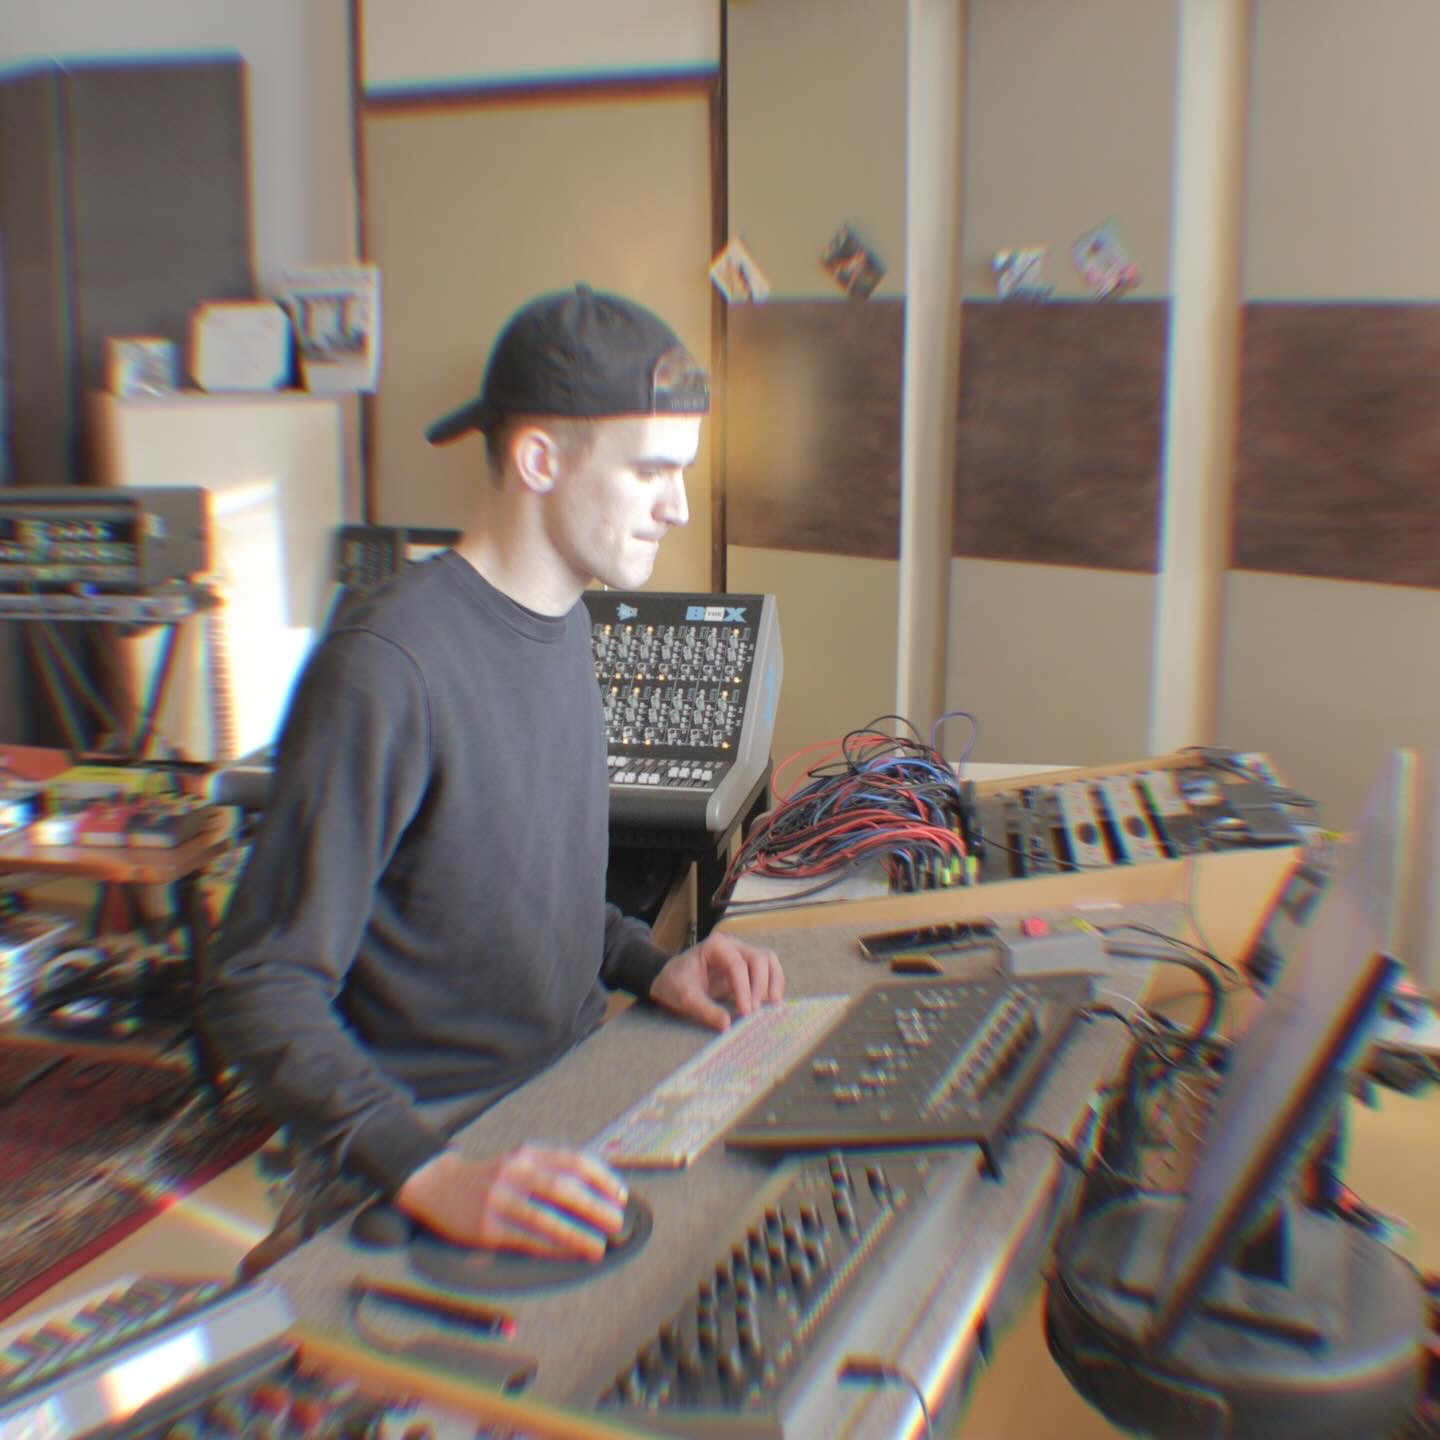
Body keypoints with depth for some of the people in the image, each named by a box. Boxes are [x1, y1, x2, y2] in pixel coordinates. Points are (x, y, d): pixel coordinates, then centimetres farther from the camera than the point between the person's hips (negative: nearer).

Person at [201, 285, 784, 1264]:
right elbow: (259, 996, -20)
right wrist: (430, 1175, -32)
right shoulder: (384, 669, -22)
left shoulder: (565, 619, 7)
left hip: (576, 1079, 8)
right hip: (450, 1132, -8)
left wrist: (651, 967, 2)